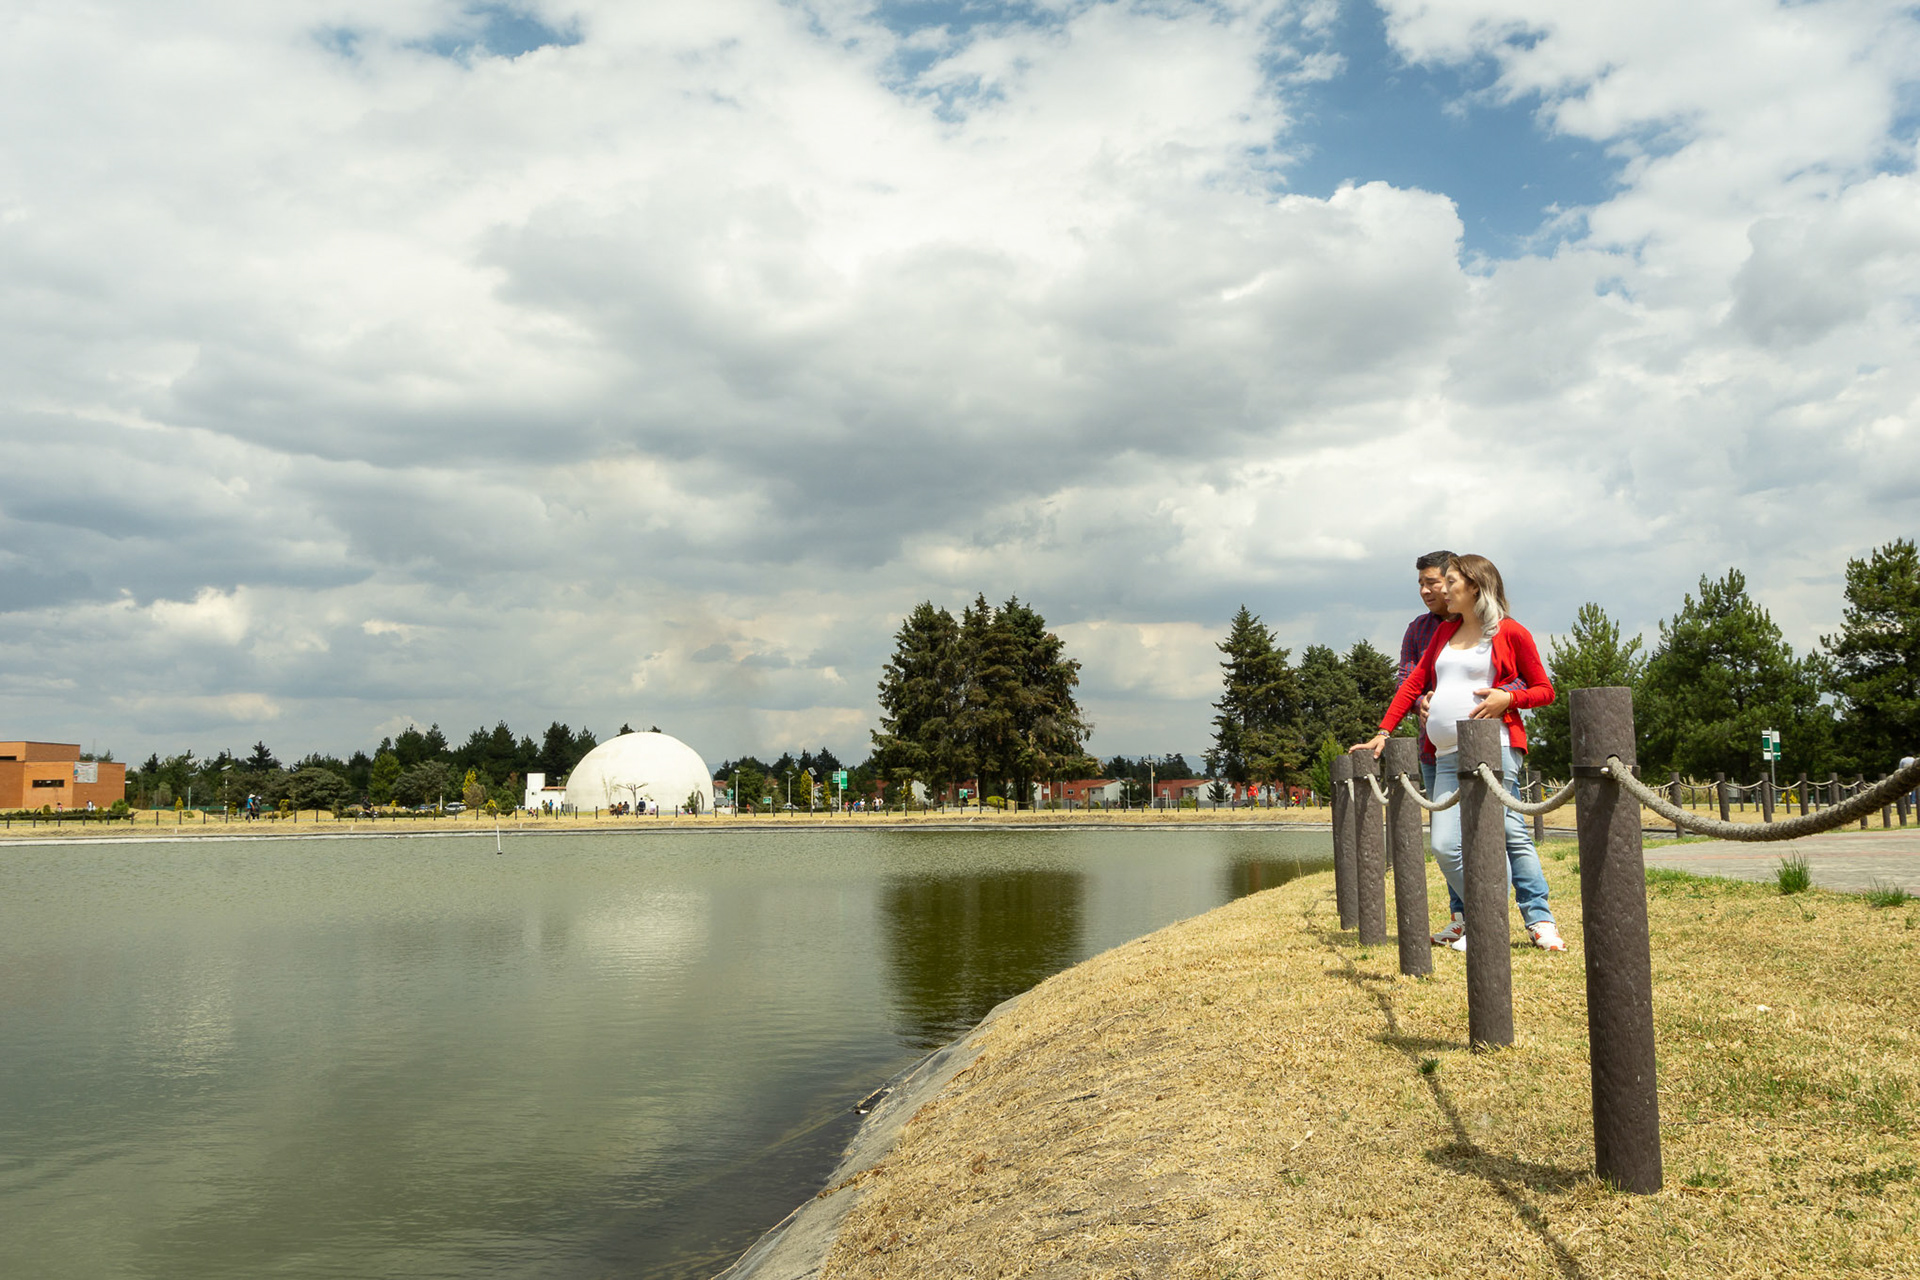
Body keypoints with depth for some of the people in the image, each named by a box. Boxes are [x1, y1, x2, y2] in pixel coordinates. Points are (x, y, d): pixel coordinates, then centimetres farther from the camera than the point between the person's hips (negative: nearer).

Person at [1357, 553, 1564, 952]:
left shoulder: (1511, 633, 4)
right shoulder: (1444, 631, 22)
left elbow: (1544, 690, 8)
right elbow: (1414, 682, 22)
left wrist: (1507, 698, -11)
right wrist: (1383, 732, 16)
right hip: (1448, 755, 6)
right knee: (1445, 846, -4)